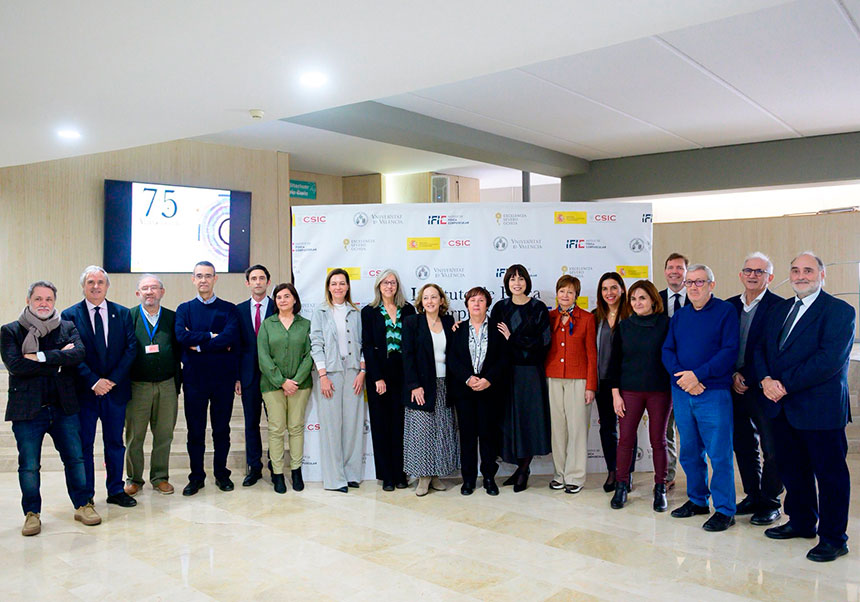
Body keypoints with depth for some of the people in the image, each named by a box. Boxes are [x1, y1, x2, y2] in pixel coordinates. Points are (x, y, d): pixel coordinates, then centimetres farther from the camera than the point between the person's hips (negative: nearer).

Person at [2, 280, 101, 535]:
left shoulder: (68, 328, 7)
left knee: (75, 459, 7)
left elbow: (79, 353, -12)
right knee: (28, 466, 6)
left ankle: (82, 505, 22)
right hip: (27, 408, -1)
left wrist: (41, 357, -18)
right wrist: (59, 359, -13)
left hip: (63, 407, 2)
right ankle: (32, 513, 23)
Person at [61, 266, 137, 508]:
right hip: (84, 390, -2)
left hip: (115, 388, 2)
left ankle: (116, 490, 23)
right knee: (83, 444, 7)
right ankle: (85, 496, 18)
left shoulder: (122, 313, 4)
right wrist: (93, 381, -16)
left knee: (115, 442, 11)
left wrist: (113, 379, -12)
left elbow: (131, 348, -1)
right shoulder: (70, 315, -1)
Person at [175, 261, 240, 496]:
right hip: (194, 377, 1)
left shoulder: (228, 309, 4)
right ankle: (196, 476, 20)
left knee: (221, 428, 9)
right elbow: (181, 336, -11)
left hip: (223, 377, 0)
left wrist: (199, 344, -14)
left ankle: (221, 473, 22)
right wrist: (212, 337, -14)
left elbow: (231, 338, -14)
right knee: (195, 430, 7)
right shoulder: (184, 309, 8)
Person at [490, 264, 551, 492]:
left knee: (529, 417, 0)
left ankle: (524, 470, 13)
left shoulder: (538, 308, -1)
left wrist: (512, 339, -10)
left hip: (530, 371, -3)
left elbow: (542, 341, -10)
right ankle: (521, 468, 17)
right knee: (510, 417, 4)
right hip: (506, 371, 3)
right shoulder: (500, 308, 8)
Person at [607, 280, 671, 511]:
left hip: (660, 391, -1)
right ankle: (621, 486, 14)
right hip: (630, 391, 2)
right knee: (625, 439, 1)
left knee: (658, 440, 6)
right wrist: (615, 393, 0)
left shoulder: (666, 324, -2)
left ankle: (660, 488, 17)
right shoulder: (624, 327, 4)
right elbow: (614, 361, 5)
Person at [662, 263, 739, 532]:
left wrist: (698, 375, -17)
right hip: (681, 392, 5)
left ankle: (724, 510, 9)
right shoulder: (679, 316, 13)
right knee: (689, 451, 13)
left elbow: (730, 351, -11)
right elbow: (667, 350, 8)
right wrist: (681, 376, -10)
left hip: (714, 392, -5)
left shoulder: (725, 311, -2)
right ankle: (697, 500, 27)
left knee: (719, 454, -2)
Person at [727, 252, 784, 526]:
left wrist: (747, 377, -13)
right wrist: (733, 375, -1)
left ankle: (769, 503, 17)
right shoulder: (729, 306, 10)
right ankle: (753, 497, 27)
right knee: (744, 446, 13)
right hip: (736, 387, 5)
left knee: (772, 449, 3)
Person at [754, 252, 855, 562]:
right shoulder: (779, 310, 14)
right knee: (792, 469, 17)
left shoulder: (839, 310, -8)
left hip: (820, 408, -7)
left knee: (830, 473, 4)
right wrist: (766, 380, -9)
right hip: (782, 407, 7)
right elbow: (762, 349, 11)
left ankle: (833, 538, 17)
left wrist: (785, 384, -19)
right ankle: (801, 522, 34)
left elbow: (830, 359, -19)